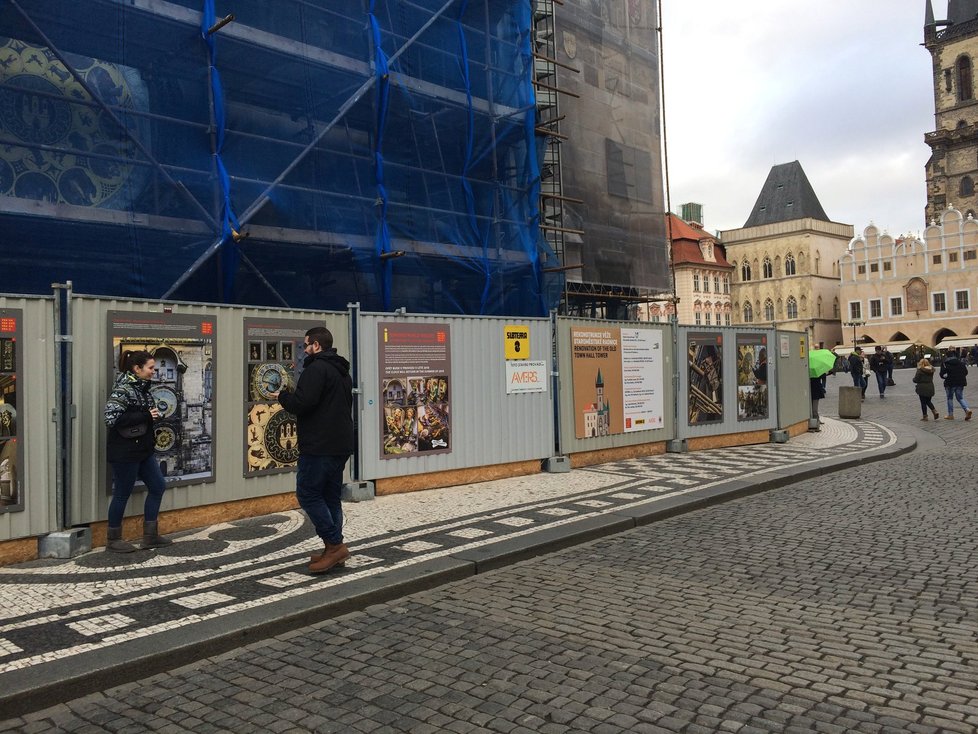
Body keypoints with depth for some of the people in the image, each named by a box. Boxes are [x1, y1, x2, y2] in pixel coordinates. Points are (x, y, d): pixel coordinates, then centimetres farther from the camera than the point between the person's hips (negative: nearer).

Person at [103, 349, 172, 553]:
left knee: (158, 486, 11)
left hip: (144, 450, 9)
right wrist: (146, 416, -23)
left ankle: (150, 536, 21)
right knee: (122, 494, 3)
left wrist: (154, 415, 5)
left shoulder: (142, 387, 9)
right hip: (125, 452, -9)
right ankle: (113, 539, 20)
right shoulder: (122, 389, -17)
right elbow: (111, 418, -27)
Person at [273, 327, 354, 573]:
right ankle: (334, 551, 13)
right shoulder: (342, 371, 18)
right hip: (341, 444, 10)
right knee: (331, 496, 12)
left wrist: (282, 395, -1)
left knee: (307, 493, -2)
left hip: (319, 445, -10)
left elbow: (301, 403, -22)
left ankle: (334, 544, -5)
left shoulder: (316, 368, -13)